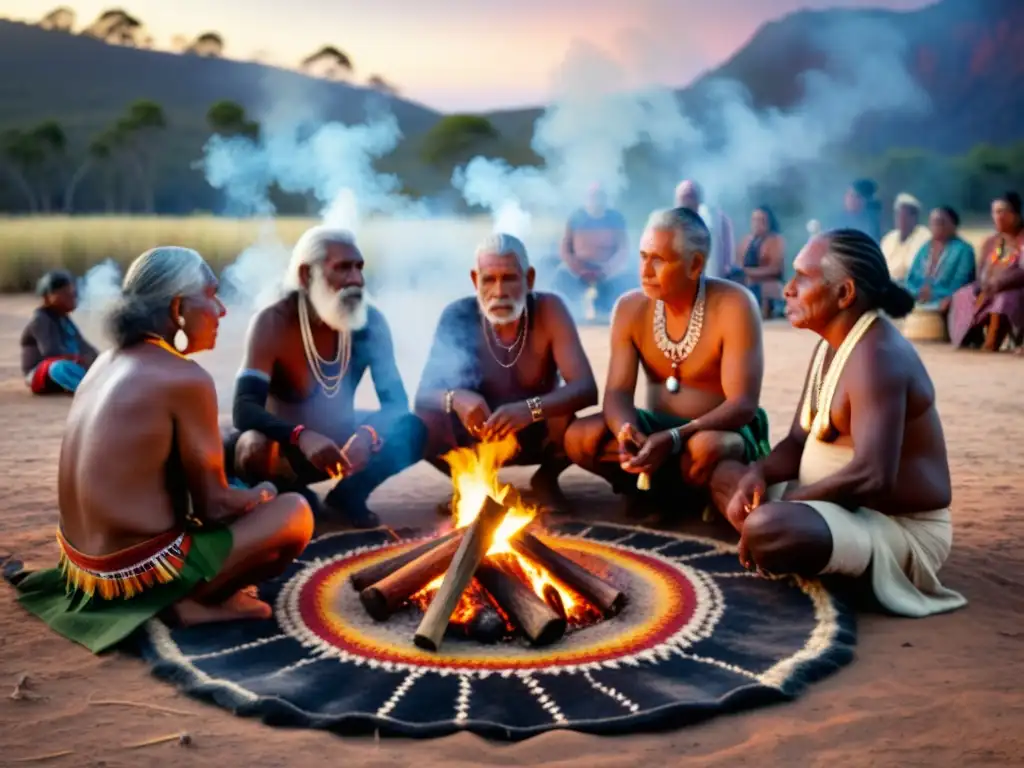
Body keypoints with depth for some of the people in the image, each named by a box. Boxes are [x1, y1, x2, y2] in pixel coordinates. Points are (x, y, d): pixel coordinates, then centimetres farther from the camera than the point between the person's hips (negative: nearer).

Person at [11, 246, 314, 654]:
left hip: (83, 560, 9)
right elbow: (212, 505, -11)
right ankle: (189, 603, -7)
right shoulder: (186, 378, -17)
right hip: (136, 571, -9)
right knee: (295, 513, -1)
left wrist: (241, 496, 17)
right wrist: (261, 495, 9)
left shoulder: (109, 362, 8)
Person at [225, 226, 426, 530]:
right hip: (287, 445, -3)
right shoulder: (273, 322, -23)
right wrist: (302, 437, -51)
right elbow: (245, 409, -32)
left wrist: (367, 434, -39)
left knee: (411, 429, -20)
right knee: (252, 450, -37)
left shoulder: (370, 322, -11)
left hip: (339, 439, 4)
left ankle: (346, 496, 3)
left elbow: (396, 400, -15)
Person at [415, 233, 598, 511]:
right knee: (423, 425, -29)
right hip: (478, 436, 1)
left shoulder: (549, 309, -20)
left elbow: (587, 389, -29)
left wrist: (530, 409, -48)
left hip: (537, 435, 0)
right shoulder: (458, 316, -18)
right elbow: (423, 395, -19)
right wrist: (454, 398, -43)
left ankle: (546, 480, 4)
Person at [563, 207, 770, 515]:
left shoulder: (733, 305, -19)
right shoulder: (630, 308, -5)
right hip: (658, 428, 4)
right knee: (579, 437, -19)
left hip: (724, 430, -4)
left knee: (705, 448, -39)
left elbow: (743, 405, -24)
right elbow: (618, 392, -9)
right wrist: (627, 434, -33)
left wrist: (673, 439, -37)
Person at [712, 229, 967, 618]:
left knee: (765, 528, -34)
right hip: (846, 509, 10)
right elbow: (798, 442, 11)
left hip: (899, 529, -10)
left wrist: (782, 501, -22)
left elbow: (873, 477, -33)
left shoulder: (876, 355, -24)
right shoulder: (830, 346, 7)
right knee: (725, 475, 15)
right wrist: (758, 474, -11)